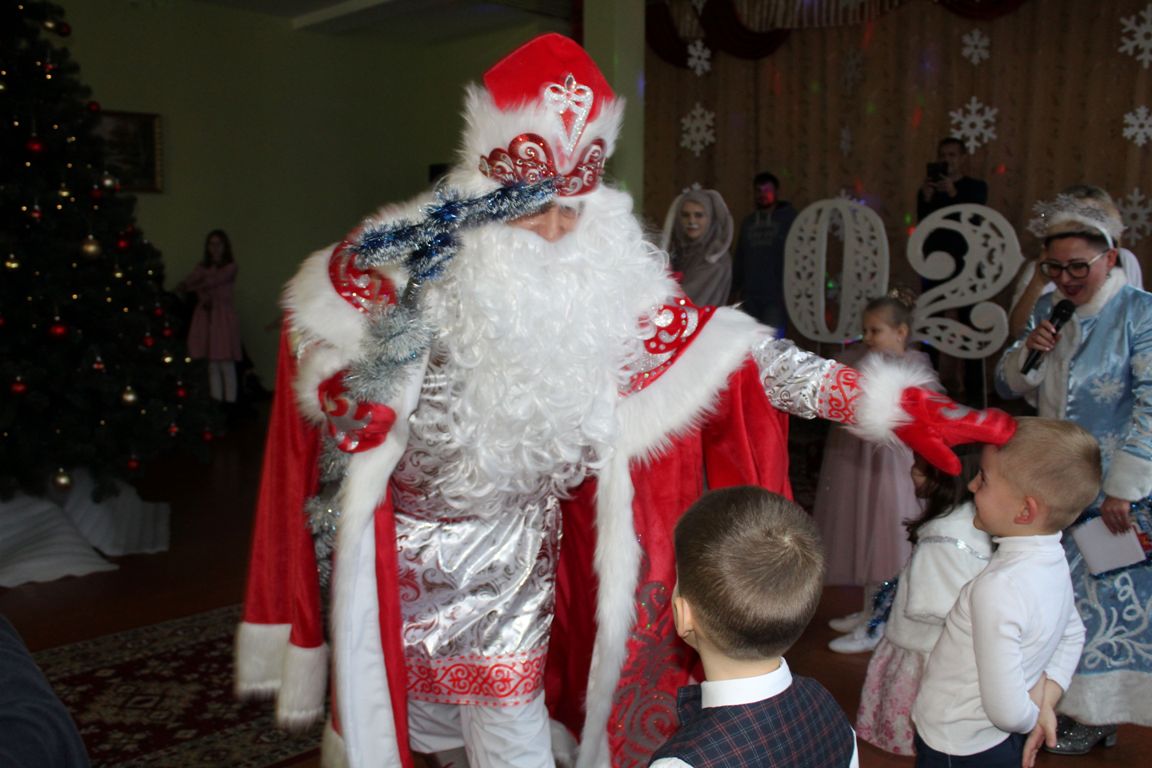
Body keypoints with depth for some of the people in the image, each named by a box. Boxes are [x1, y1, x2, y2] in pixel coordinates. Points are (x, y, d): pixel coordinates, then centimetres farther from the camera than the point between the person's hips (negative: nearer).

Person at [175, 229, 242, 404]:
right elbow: (190, 281, -2)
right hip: (205, 314, 4)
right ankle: (216, 402, 6)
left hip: (223, 315, -4)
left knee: (226, 363, -8)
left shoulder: (230, 267, 3)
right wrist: (202, 296, -22)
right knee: (212, 364, 2)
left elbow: (213, 281, -13)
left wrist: (189, 288, -25)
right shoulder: (203, 266, 16)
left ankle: (230, 402, -6)